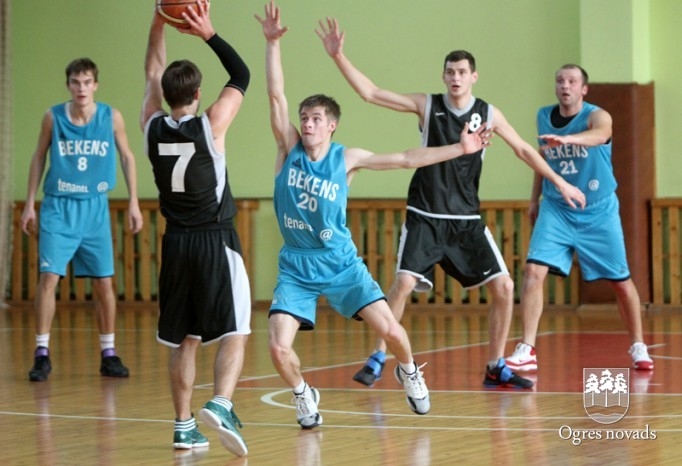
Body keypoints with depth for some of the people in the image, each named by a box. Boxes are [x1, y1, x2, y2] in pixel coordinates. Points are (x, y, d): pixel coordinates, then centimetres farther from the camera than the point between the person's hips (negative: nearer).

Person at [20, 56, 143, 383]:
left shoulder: (111, 118, -5)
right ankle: (42, 354, -4)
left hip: (95, 209, 1)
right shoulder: (53, 117, -5)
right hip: (58, 208, -1)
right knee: (48, 278, -10)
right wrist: (30, 203, 4)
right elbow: (39, 158, 6)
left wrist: (133, 203, 4)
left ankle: (108, 354, 15)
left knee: (104, 283, 4)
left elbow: (126, 157, 7)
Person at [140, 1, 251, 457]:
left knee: (183, 340, 12)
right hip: (216, 241, -4)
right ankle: (221, 405, -25)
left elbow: (153, 73, 15)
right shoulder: (210, 126, -11)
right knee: (233, 335, -4)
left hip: (176, 244, 4)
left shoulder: (153, 126, 0)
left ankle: (184, 426, 11)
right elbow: (242, 76, 0)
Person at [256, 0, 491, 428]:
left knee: (391, 331, -7)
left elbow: (406, 159, -1)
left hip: (341, 263, 0)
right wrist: (272, 42, -24)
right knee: (279, 348, -17)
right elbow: (276, 95, -15)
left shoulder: (346, 159, -5)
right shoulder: (289, 149, -6)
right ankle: (303, 394, 15)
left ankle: (409, 372, 28)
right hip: (296, 267, 0)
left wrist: (461, 149, -3)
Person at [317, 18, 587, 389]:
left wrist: (560, 183, 13)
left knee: (503, 287, -4)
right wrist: (338, 57, -17)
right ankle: (377, 360, -2)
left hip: (467, 219, 3)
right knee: (404, 283, -16)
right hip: (425, 218, -2)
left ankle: (495, 367, 10)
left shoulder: (489, 114, 1)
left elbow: (523, 150, 12)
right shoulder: (426, 106, -4)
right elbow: (371, 93, -8)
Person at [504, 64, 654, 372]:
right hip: (556, 210, 3)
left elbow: (598, 135, -41)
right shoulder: (543, 117, 0)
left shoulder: (597, 116, -15)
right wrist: (534, 199, 17)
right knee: (533, 271, -16)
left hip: (599, 212, -3)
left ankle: (638, 347, 25)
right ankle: (526, 351, -11)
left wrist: (567, 139, -60)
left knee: (621, 281, 5)